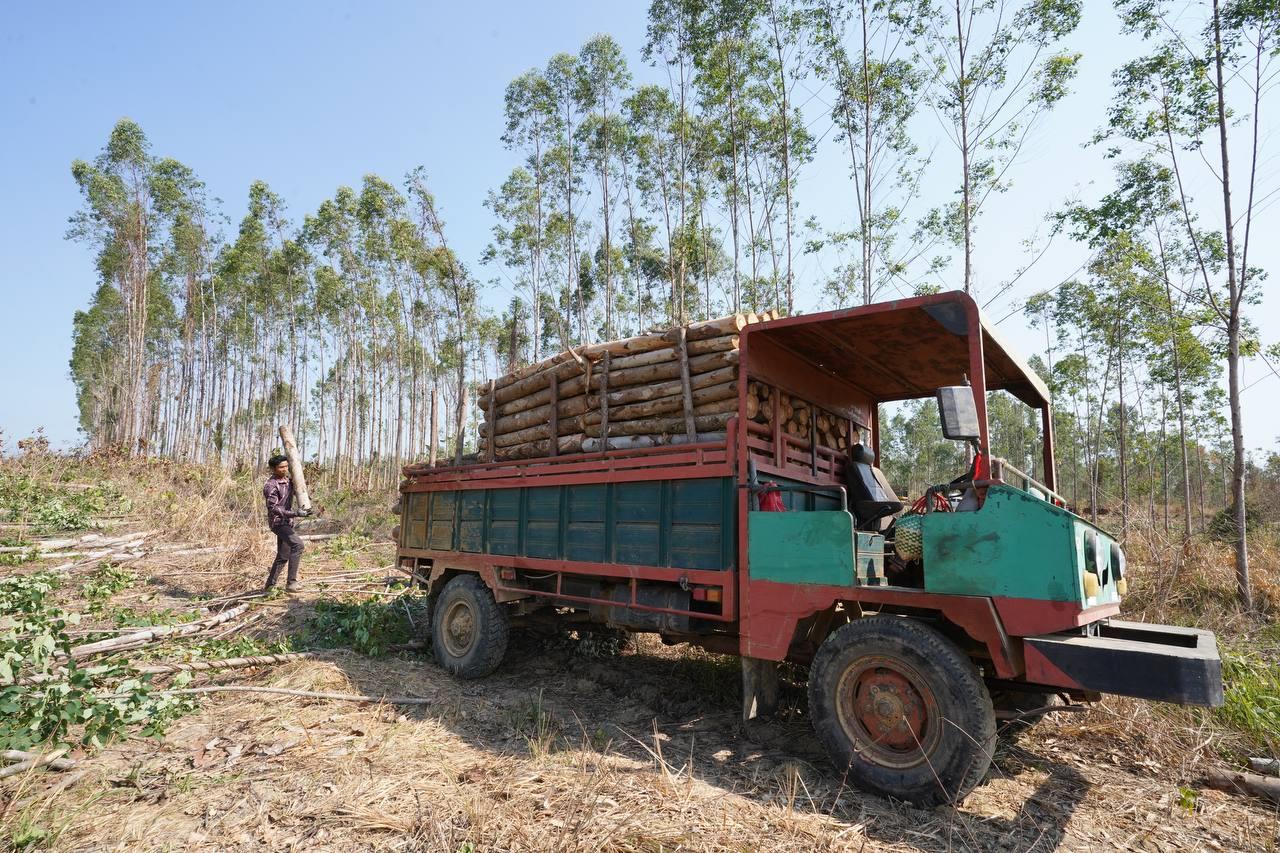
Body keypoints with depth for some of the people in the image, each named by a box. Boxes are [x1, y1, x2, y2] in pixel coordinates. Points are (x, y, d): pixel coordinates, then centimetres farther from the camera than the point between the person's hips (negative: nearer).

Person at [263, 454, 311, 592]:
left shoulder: (288, 480, 8)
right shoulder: (270, 485, -17)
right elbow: (274, 508, -22)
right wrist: (295, 513, -30)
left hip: (287, 522, 9)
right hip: (278, 522, -9)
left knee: (283, 557, 15)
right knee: (297, 545, -27)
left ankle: (269, 586, 29)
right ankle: (291, 582, -26)